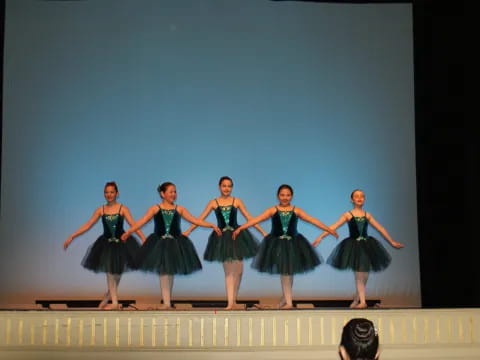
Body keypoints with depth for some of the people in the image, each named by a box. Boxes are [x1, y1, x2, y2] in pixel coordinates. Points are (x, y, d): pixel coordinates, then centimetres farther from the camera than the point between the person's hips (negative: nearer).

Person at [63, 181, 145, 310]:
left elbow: (133, 225, -11)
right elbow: (87, 225, 1)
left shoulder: (123, 208, -6)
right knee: (110, 273, 0)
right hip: (106, 244, 1)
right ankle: (114, 302, 8)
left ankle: (107, 296, 30)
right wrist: (71, 237, -4)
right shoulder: (100, 210, 0)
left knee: (117, 273, 8)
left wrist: (144, 239, -22)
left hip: (121, 243, -1)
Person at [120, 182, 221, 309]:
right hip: (159, 243, -2)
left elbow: (195, 220, 2)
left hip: (175, 244, 2)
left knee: (170, 272, 9)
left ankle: (168, 301, 23)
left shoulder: (179, 209, 5)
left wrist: (212, 225, -5)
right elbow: (143, 221, -8)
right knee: (163, 272, -4)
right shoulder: (155, 208, 0)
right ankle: (166, 303, -2)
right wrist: (128, 232, -19)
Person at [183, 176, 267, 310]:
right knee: (228, 271, 1)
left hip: (237, 236, 1)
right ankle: (230, 302, 2)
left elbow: (249, 218, 4)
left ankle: (234, 299, 20)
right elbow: (200, 219, 0)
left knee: (238, 271, 2)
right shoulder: (213, 202, 2)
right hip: (222, 238, 0)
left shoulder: (237, 201, 2)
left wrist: (263, 232, 1)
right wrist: (187, 232, -7)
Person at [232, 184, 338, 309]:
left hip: (292, 244, 1)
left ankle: (285, 300, 24)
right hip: (277, 244, -1)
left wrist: (329, 229, -7)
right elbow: (256, 219, -12)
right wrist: (240, 228, -20)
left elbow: (313, 220, -3)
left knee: (289, 272, 8)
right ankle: (288, 302, 7)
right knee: (284, 272, 2)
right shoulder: (273, 210, -4)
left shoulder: (296, 211, 0)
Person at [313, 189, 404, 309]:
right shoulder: (348, 214, -1)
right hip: (353, 246, -3)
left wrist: (392, 242, 12)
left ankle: (356, 300, 21)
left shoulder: (367, 215, 8)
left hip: (366, 245, 3)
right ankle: (362, 301, -3)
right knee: (359, 275, -6)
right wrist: (320, 237, -18)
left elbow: (380, 229, 12)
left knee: (364, 276, 5)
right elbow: (334, 226, -9)